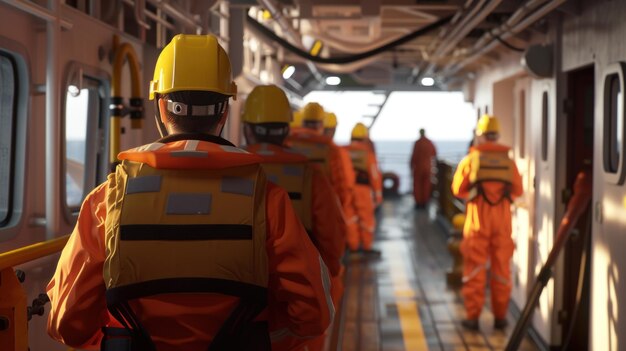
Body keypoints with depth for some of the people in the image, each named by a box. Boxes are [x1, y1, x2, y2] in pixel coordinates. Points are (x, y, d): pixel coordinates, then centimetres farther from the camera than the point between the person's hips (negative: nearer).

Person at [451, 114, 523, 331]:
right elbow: (517, 190, 5)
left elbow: (458, 189, -2)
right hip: (502, 218, 2)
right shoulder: (508, 161, 2)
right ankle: (500, 316, 14)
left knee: (475, 268, 5)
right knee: (501, 268, 10)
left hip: (478, 218, -2)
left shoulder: (471, 159, -4)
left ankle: (473, 316, 5)